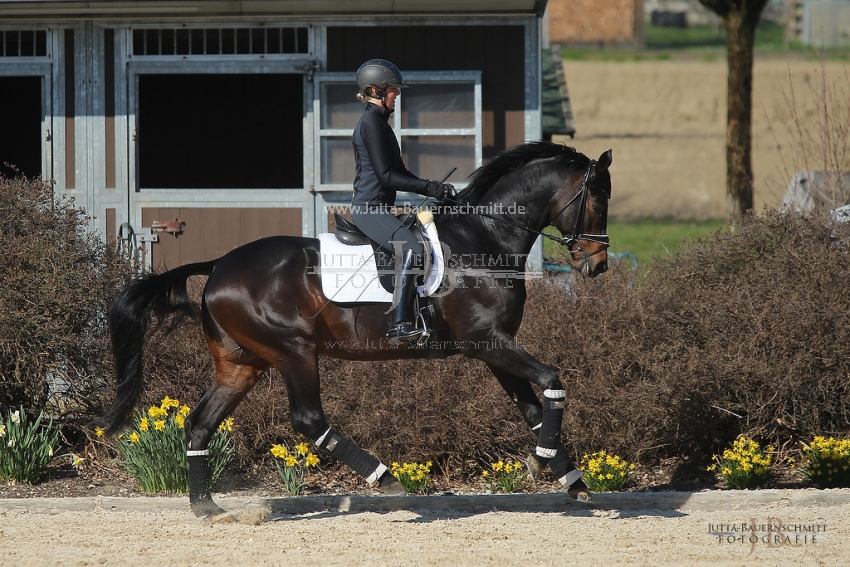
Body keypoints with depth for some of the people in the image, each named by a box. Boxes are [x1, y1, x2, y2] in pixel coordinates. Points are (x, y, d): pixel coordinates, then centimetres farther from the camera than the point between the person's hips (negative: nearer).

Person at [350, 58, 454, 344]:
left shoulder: (379, 122, 19)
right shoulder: (371, 122, -13)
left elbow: (398, 171, 21)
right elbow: (385, 175, -18)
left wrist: (433, 188, 8)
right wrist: (428, 188, -19)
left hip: (379, 209, 11)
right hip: (369, 209, -11)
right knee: (412, 250, -28)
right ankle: (399, 325, -34)